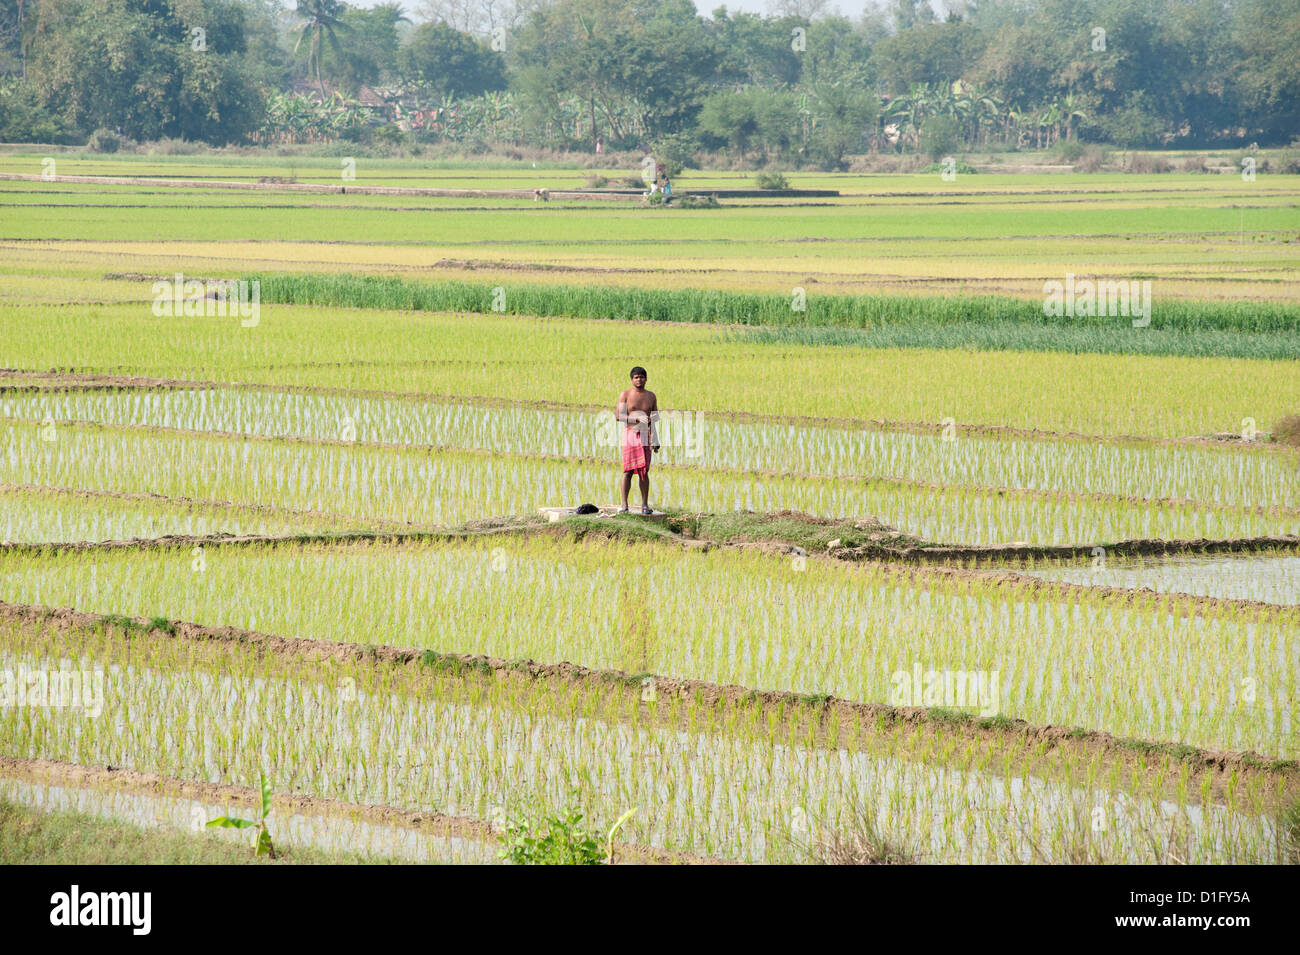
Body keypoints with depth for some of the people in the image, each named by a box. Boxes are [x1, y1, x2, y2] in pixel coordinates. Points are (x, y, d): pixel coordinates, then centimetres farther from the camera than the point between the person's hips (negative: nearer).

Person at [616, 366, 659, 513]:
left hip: (645, 435, 2)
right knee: (628, 470, -7)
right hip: (630, 434, -2)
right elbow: (619, 416, -6)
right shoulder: (626, 394, 2)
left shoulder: (651, 396, 10)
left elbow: (655, 418, 15)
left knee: (644, 471, 1)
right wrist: (637, 419, -19)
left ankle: (645, 505, 3)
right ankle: (624, 504, -4)